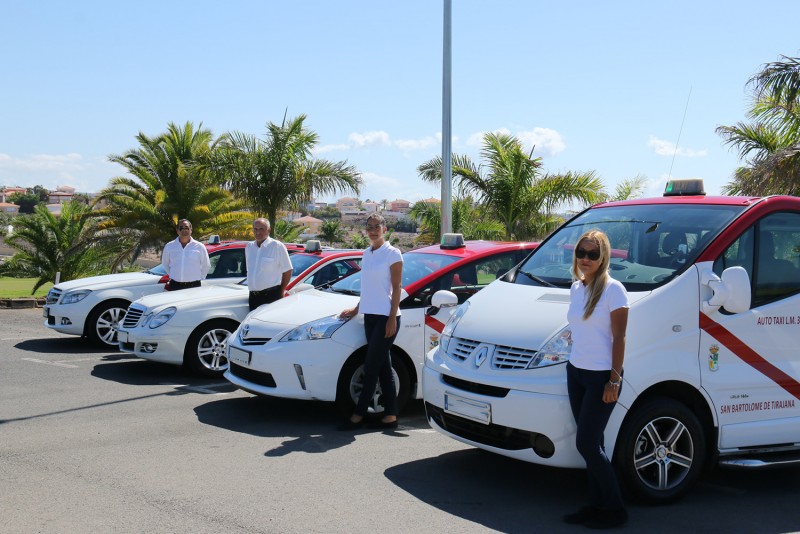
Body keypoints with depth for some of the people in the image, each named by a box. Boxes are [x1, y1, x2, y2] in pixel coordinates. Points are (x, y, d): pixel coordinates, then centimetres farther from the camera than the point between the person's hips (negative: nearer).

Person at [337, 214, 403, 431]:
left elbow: (396, 289, -10)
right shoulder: (367, 254, 14)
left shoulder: (392, 254, -7)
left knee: (371, 367, -5)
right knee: (383, 367, 8)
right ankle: (391, 416, 11)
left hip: (386, 317, -7)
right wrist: (357, 309, 17)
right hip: (370, 316, 7)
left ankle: (358, 415, -1)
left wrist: (392, 319, -15)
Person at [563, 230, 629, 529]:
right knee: (591, 443, 10)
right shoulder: (576, 288, 9)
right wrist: (575, 361, 14)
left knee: (586, 443, -6)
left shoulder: (612, 289, -12)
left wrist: (614, 380, -17)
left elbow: (619, 338, -13)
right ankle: (597, 505, 19)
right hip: (576, 372, 7)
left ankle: (614, 510, 7)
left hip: (601, 376, -7)